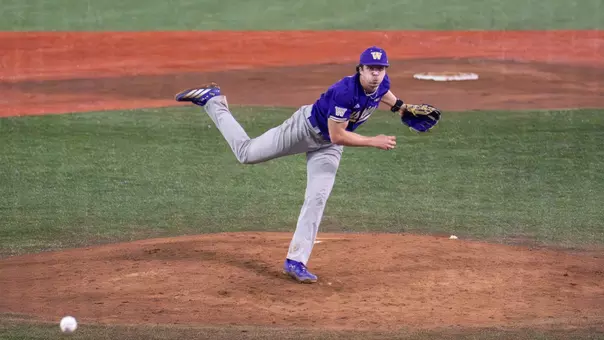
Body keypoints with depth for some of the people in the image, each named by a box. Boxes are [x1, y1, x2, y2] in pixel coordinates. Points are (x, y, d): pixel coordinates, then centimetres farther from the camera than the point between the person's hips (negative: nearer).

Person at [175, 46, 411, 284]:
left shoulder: (381, 84, -12)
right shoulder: (345, 91, -37)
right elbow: (337, 135, -33)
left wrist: (399, 106, 11)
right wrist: (374, 142, -31)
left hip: (328, 147, 6)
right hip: (306, 128, -6)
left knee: (317, 199, -6)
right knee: (247, 152, 4)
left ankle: (296, 261, -2)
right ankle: (212, 100, 21)